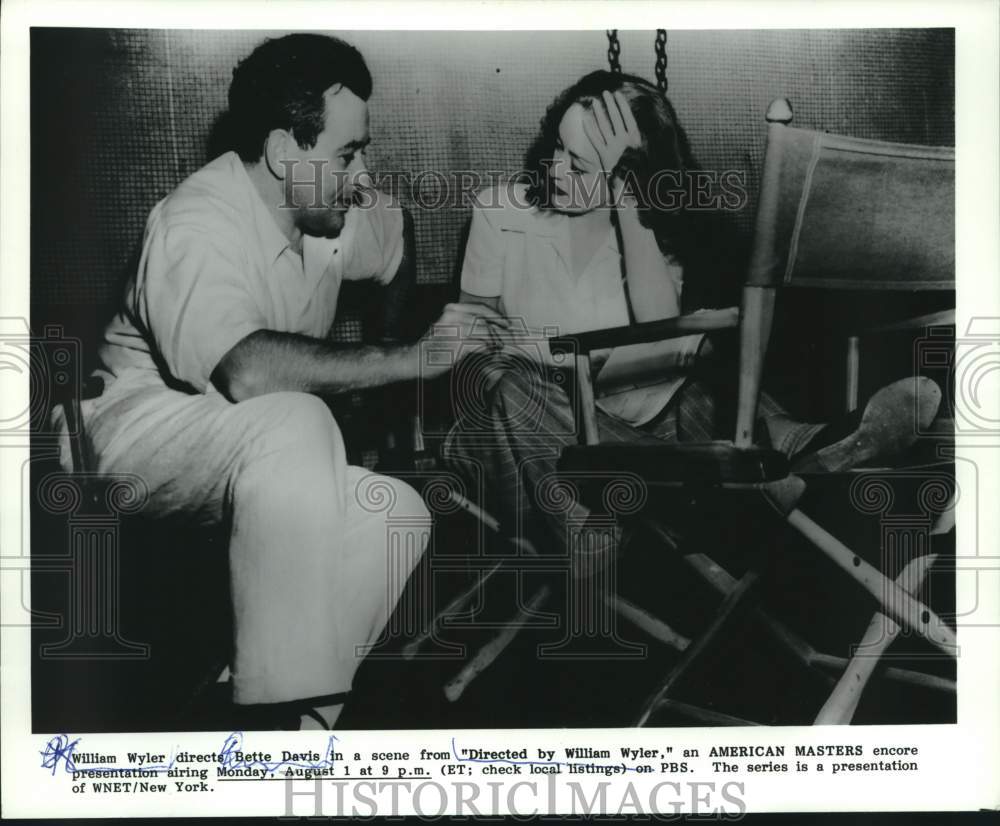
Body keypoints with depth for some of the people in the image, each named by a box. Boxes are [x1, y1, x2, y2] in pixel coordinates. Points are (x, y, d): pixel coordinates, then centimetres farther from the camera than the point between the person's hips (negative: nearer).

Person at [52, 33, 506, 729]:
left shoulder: (331, 212, -1)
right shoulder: (200, 225, -24)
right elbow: (247, 371, -42)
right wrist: (408, 358, -36)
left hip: (260, 457, 8)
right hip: (143, 426, -8)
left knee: (399, 513, -15)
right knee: (291, 423, -36)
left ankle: (297, 703, -10)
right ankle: (282, 704, -31)